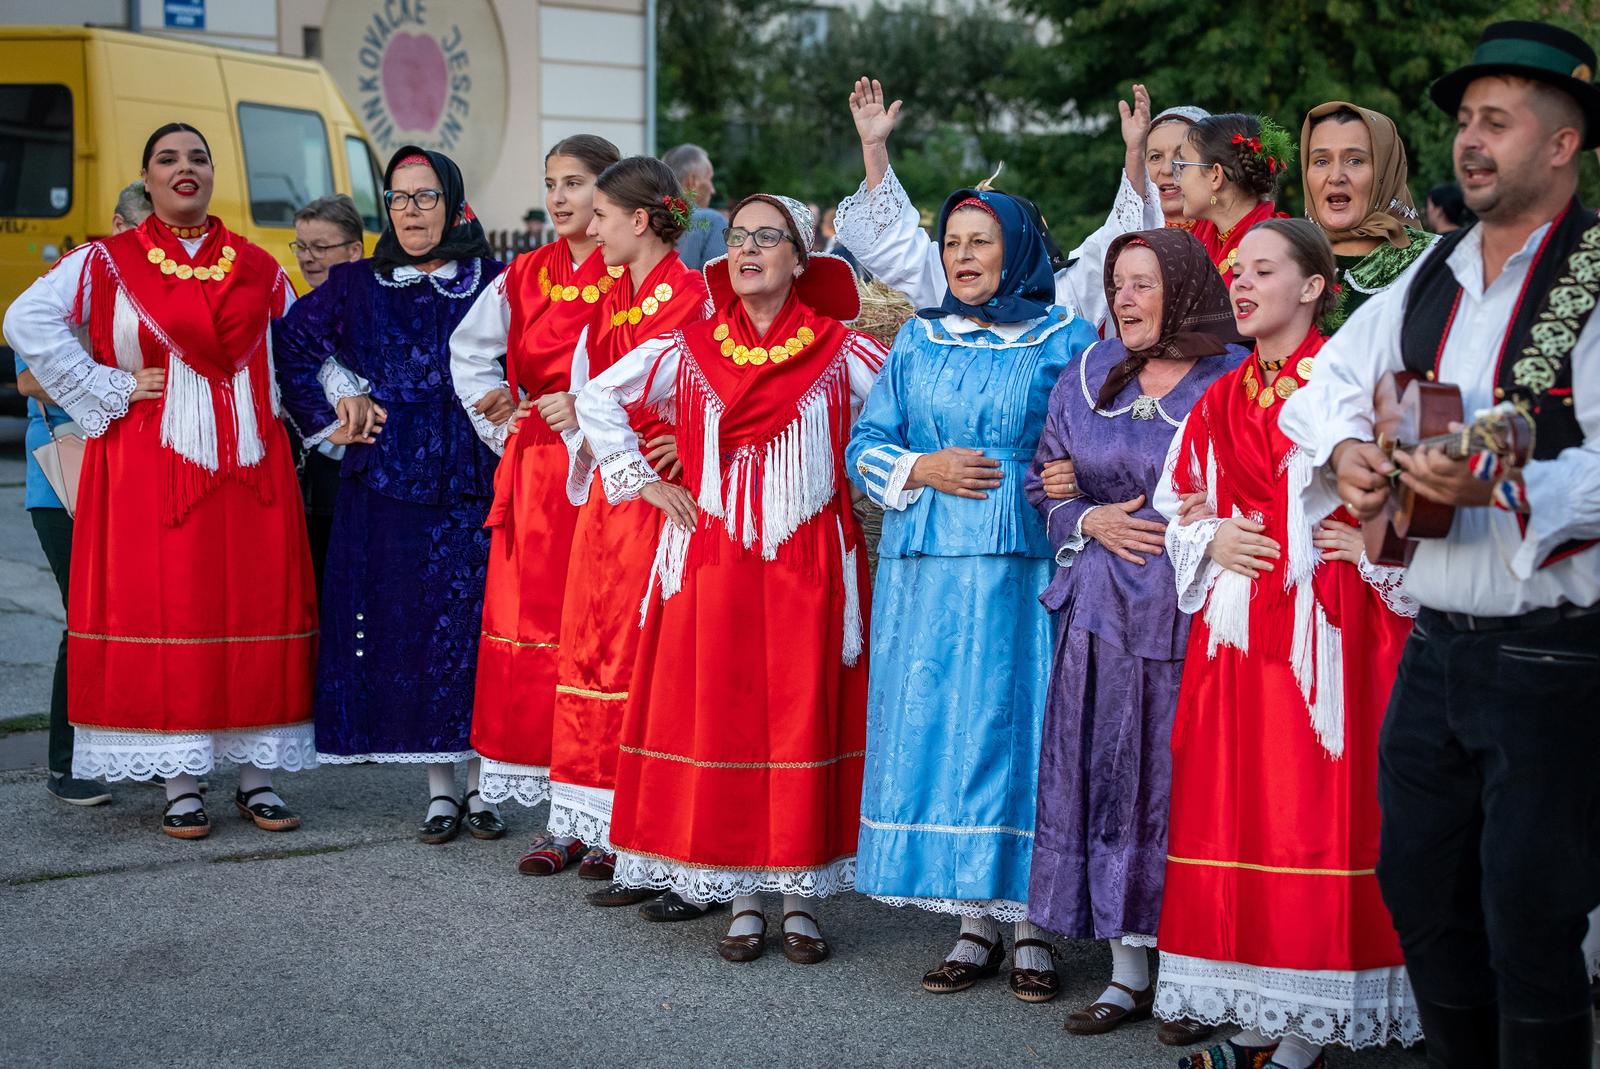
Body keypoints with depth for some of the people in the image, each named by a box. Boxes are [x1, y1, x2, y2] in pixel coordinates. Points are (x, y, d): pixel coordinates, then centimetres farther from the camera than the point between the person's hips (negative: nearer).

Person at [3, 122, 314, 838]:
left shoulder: (256, 267, 13)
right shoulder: (107, 263, 3)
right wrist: (108, 390, -8)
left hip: (250, 468, 3)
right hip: (152, 469, -3)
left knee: (257, 610, 1)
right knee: (164, 612, -5)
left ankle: (256, 778, 10)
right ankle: (180, 786, 2)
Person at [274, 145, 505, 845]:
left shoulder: (492, 283, 3)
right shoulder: (356, 285, 8)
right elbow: (287, 344, 16)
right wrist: (333, 411, 10)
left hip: (471, 481, -1)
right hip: (387, 483, 2)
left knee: (474, 625, -2)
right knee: (404, 626, 1)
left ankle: (481, 783, 9)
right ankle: (439, 789, 10)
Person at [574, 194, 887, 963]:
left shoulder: (841, 354, 0)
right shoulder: (686, 351, 5)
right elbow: (597, 398, 13)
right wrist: (641, 480, 6)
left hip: (807, 568, -1)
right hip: (710, 567, 1)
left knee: (803, 723, 2)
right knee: (718, 723, 2)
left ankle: (799, 898, 13)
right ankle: (741, 899, 13)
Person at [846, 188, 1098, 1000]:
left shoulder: (1066, 341, 5)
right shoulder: (917, 341, 15)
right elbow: (865, 446, 12)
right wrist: (923, 469, -5)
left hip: (1023, 570, -3)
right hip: (925, 569, 3)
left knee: (1019, 727, -5)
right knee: (936, 729, 1)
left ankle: (1030, 928, 5)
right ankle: (974, 926, 11)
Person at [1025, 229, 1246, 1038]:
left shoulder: (1236, 380, -3)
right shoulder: (1088, 379, 11)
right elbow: (1043, 484, 16)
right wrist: (1093, 521, -1)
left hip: (1194, 615, -4)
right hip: (1102, 610, 4)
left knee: (1188, 788, -2)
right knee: (1107, 787, 5)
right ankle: (1129, 971, 17)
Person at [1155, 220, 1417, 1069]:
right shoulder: (1221, 401, 15)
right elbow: (1178, 506, 19)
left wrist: (1374, 539, -19)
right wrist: (1212, 541, 1)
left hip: (1326, 634, -6)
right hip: (1236, 637, 6)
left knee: (1317, 810, -5)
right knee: (1234, 807, 4)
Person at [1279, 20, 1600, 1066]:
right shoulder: (1433, 277, 12)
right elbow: (1331, 380, 20)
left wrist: (1499, 484, -33)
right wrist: (1345, 449, 0)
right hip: (1435, 652, 7)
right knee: (1422, 896, 16)